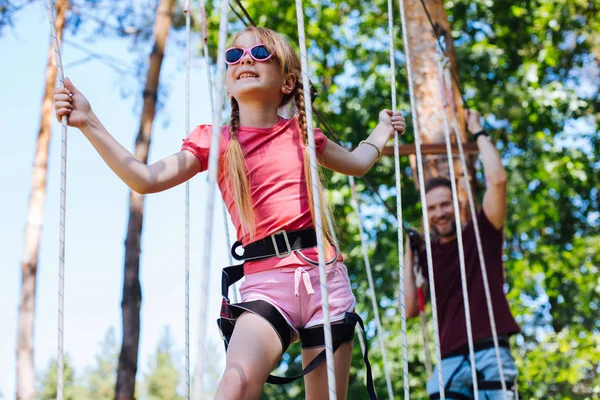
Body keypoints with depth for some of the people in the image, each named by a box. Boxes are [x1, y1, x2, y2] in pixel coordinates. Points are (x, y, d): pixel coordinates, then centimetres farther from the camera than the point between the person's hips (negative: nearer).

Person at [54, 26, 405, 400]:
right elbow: (145, 179, -4)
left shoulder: (301, 132, 15)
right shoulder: (216, 141, 7)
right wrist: (89, 122, -10)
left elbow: (355, 163, 35)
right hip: (266, 282, -2)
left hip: (325, 274, 3)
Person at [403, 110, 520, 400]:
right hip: (450, 360, 2)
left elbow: (497, 179, -6)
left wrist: (478, 132, 4)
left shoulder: (480, 233, 8)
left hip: (490, 353, -2)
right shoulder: (427, 256, 16)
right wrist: (409, 254, 7)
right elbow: (410, 310, 7)